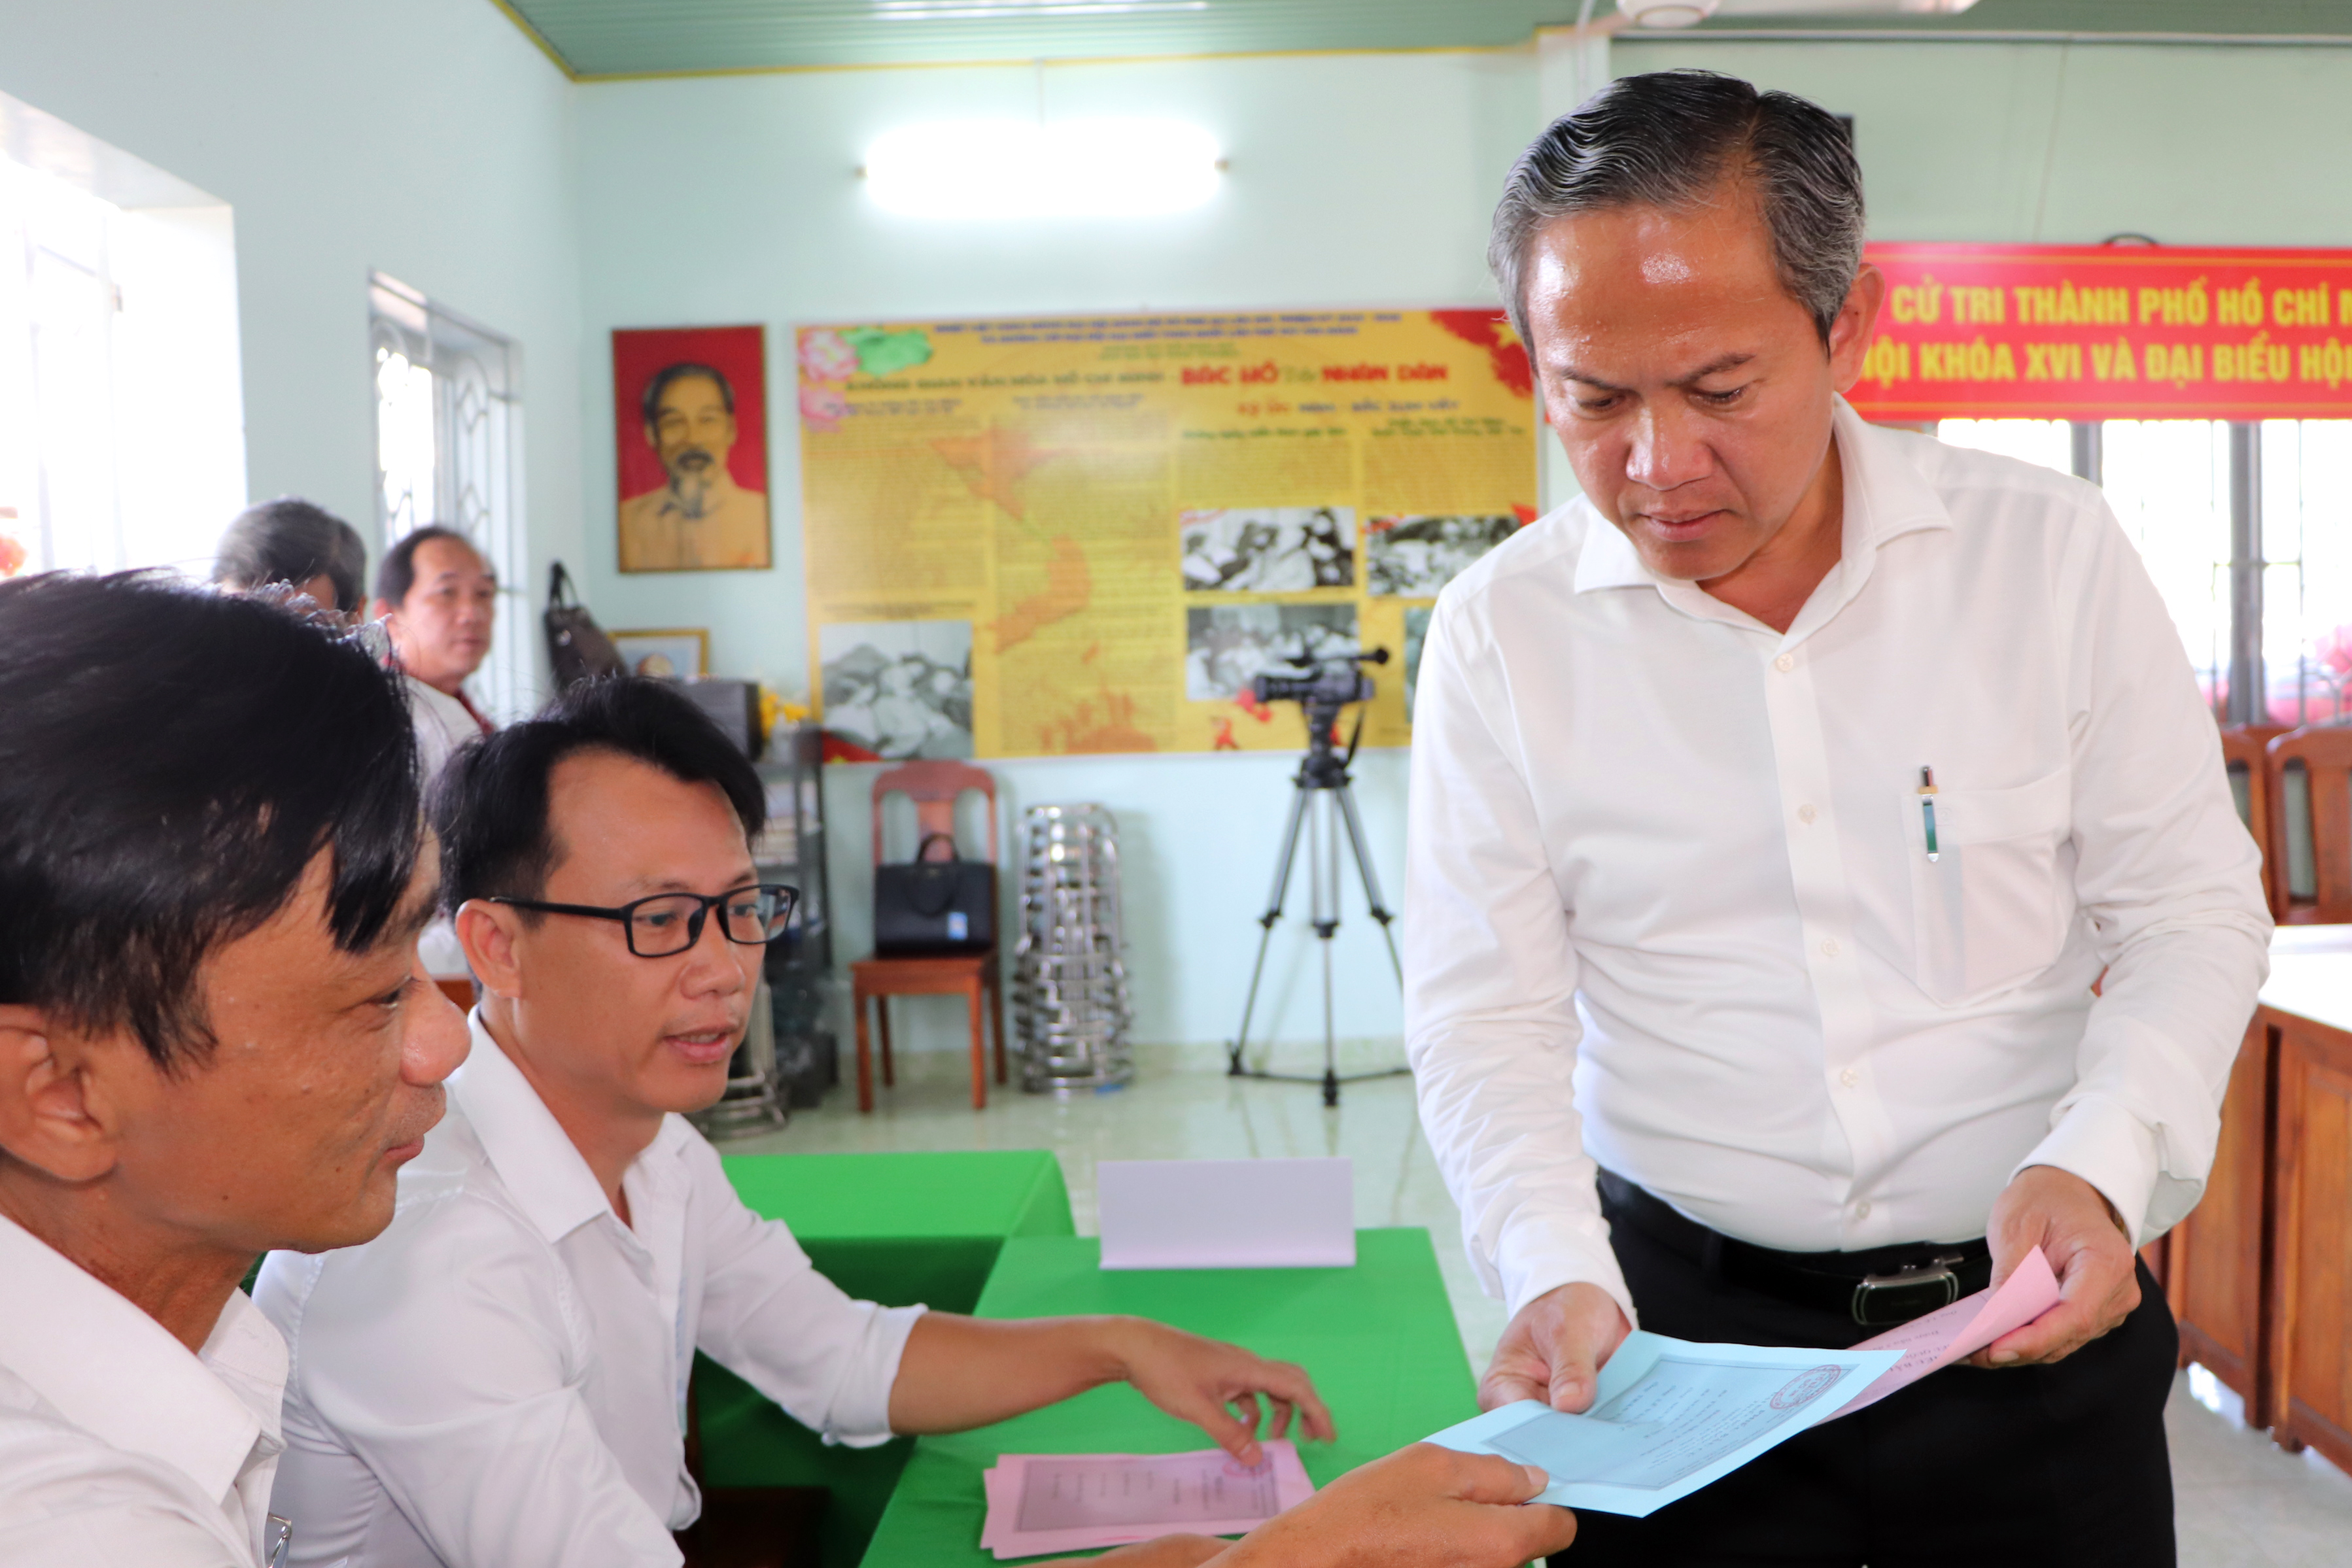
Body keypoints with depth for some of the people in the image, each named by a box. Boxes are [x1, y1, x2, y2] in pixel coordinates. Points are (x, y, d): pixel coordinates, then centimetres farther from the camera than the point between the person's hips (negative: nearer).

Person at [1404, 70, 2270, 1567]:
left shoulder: (2052, 550, -6)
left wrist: (2100, 1163, -19)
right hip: (1679, 1325, 0)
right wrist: (1557, 1273, -22)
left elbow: (2191, 912, -2)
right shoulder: (1503, 631, -7)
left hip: (2037, 1312, 1)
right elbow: (1489, 1014, -6)